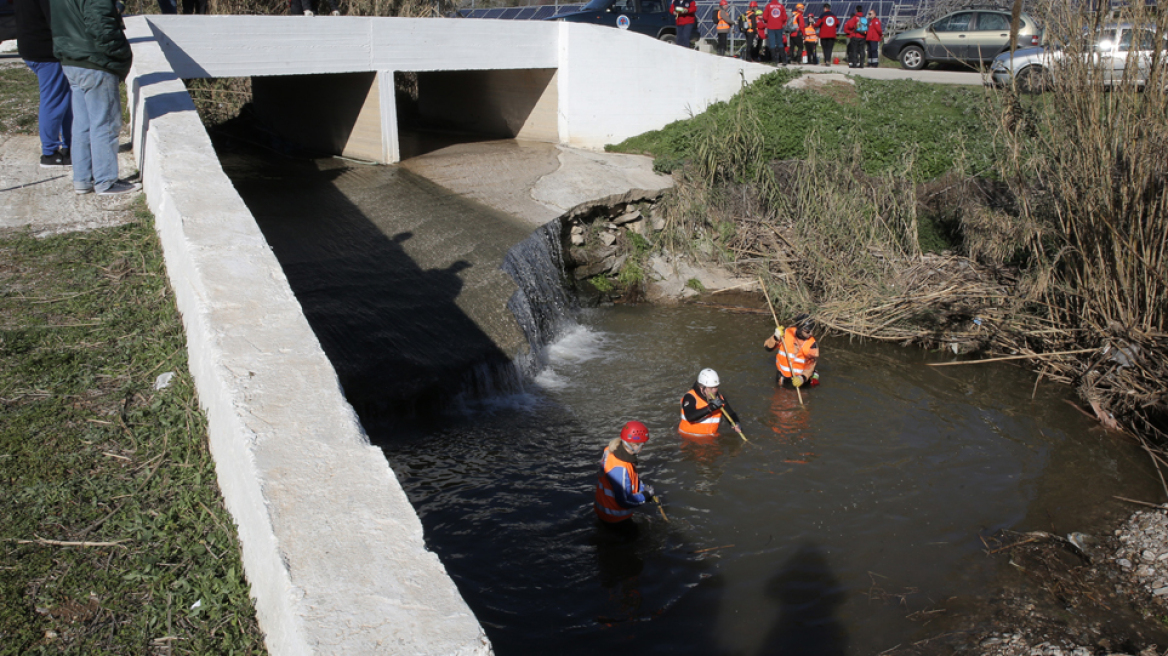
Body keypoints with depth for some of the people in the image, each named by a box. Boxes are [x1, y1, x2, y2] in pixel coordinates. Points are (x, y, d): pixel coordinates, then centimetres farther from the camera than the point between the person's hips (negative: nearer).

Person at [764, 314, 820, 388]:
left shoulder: (812, 344, -21)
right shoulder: (786, 333, -17)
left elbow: (811, 364, -21)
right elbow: (767, 347, -13)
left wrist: (802, 378, -37)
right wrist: (776, 337, -32)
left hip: (800, 373, -1)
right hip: (784, 370, 1)